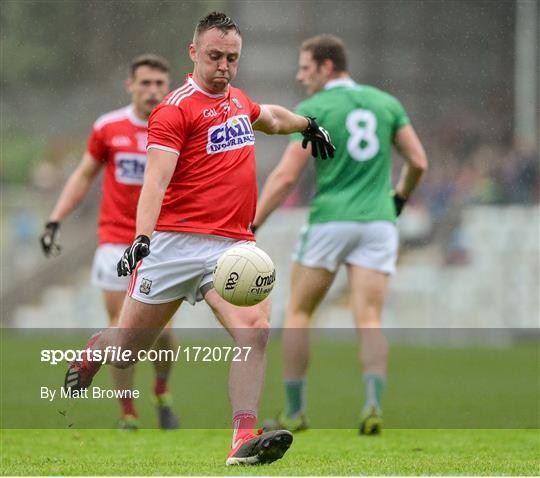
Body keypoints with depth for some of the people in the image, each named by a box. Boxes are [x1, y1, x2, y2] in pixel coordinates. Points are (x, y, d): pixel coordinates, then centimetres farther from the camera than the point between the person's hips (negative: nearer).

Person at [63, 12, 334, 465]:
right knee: (126, 348, 5)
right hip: (176, 241, -5)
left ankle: (244, 441, -24)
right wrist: (142, 237, -31)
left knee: (255, 329, -20)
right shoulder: (176, 109, -8)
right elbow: (156, 179, -19)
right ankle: (86, 359, 40)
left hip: (234, 245, 5)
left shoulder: (238, 99, 16)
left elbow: (269, 117, 42)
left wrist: (307, 124, 53)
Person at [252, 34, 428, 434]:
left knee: (298, 312, 13)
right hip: (378, 222, 3)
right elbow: (418, 161, 8)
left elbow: (286, 176, -11)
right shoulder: (385, 103, 9)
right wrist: (400, 198, 27)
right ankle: (373, 402, -25)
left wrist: (251, 225, -7)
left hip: (330, 220, -3)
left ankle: (295, 411, 13)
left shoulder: (312, 109, -4)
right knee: (369, 321, -2)